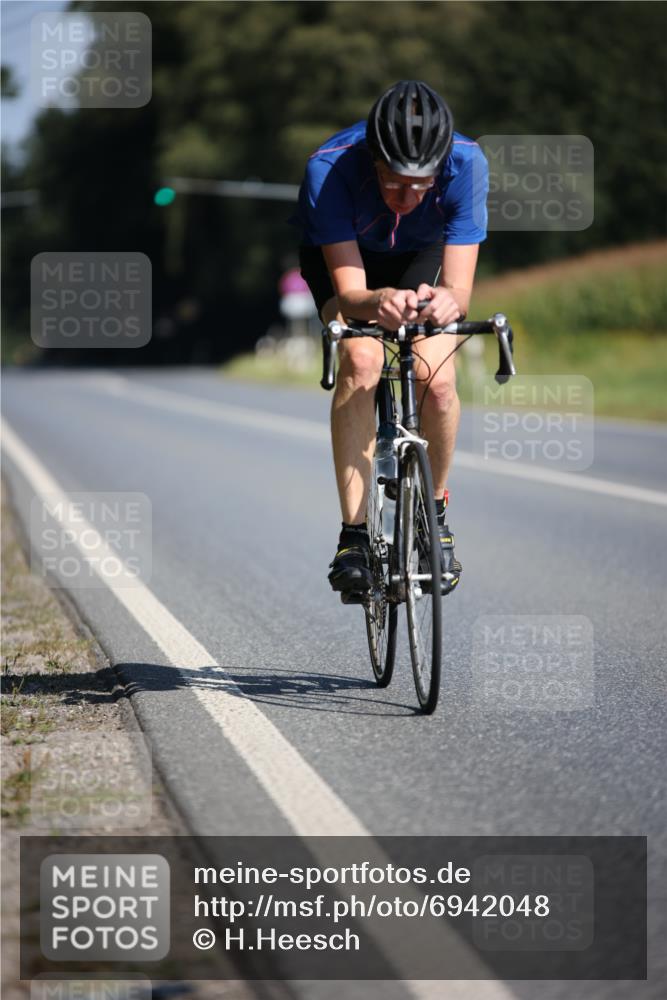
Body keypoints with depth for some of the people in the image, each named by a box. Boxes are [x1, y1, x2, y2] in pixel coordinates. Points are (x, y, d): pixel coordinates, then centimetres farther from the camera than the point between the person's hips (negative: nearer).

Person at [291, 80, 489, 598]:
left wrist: (445, 300, -60)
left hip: (422, 255, 1)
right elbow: (349, 292, -39)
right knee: (361, 360, -29)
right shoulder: (330, 169, -38)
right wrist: (377, 303, -62)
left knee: (437, 379, -22)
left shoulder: (466, 165, -35)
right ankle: (354, 535, -23)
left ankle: (434, 512, 4)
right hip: (341, 255, -1)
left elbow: (460, 288, -36)